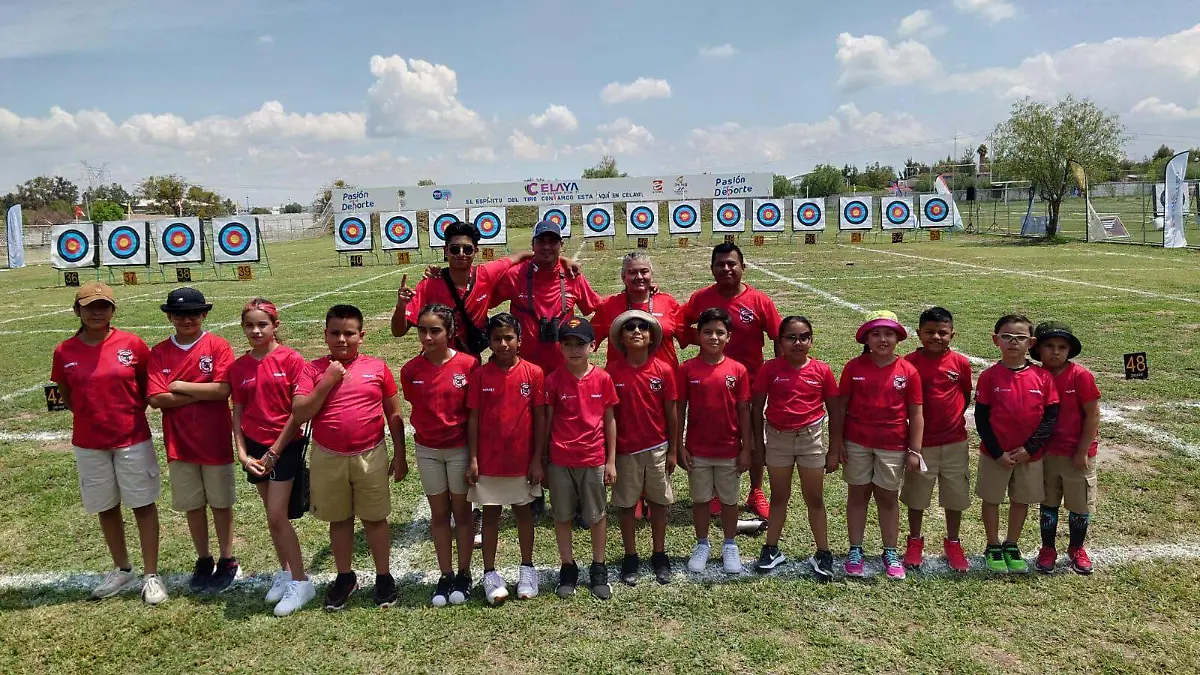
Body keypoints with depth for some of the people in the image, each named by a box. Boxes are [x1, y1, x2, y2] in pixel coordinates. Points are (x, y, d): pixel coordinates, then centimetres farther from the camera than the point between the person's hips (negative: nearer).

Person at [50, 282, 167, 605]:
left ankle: (151, 575, 14)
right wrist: (92, 414, 1)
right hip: (89, 444, 2)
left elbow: (149, 385, 5)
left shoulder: (132, 344, -8)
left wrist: (131, 411, -3)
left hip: (133, 439, -2)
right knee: (106, 507, 15)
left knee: (143, 505, 4)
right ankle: (122, 569, 33)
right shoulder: (65, 352, -3)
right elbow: (65, 395, 10)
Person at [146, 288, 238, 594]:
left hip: (216, 441, -3)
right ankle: (203, 560, 29)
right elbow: (156, 398, -10)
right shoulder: (159, 352, 1)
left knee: (221, 503, 9)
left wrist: (181, 387, -11)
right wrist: (203, 393, -15)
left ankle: (227, 560, 23)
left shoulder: (218, 346, -7)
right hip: (179, 442, 3)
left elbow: (223, 389, -18)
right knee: (192, 505, 13)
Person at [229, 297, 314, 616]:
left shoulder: (292, 360, -11)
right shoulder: (239, 367, 3)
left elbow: (299, 411, -12)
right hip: (256, 449, 5)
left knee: (277, 517, -8)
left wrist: (274, 452, -11)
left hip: (285, 447, -5)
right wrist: (242, 453, -2)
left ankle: (301, 582, 4)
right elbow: (238, 413, 7)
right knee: (274, 516, 14)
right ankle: (285, 572, 30)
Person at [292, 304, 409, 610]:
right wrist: (327, 381, -18)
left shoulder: (377, 367, -3)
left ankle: (384, 577, 26)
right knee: (339, 519, 16)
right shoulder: (314, 370, -2)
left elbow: (394, 414, 3)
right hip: (328, 458, 1)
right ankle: (345, 578, 33)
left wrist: (399, 455, 3)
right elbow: (299, 414, -11)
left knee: (375, 518, 10)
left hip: (370, 456, -1)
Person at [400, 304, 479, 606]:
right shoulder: (410, 370, -7)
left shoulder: (468, 364, -14)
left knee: (462, 512, 11)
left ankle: (464, 574, 24)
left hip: (460, 448, -2)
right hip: (427, 451, 2)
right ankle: (445, 575, 24)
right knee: (439, 514, 12)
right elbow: (416, 408, 7)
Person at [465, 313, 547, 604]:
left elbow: (539, 418, -3)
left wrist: (537, 459, -5)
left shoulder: (533, 373, -6)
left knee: (523, 511, 13)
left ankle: (527, 569, 27)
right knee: (491, 514, 10)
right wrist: (473, 459, -5)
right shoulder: (480, 375, -5)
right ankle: (490, 573, 20)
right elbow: (473, 419, -2)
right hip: (488, 460, 0)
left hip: (522, 460, 0)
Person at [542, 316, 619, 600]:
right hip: (560, 460, 0)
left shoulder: (602, 378, -4)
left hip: (594, 459, 0)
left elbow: (609, 420, 2)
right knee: (562, 516, 10)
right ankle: (568, 569, 26)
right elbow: (546, 422, 0)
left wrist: (611, 461, 1)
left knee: (596, 515, 11)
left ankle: (598, 569, 26)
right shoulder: (553, 380, -6)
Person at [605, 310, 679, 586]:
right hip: (625, 450, -1)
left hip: (657, 448, 1)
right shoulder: (612, 371, -8)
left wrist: (673, 450, 1)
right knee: (626, 504, 9)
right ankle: (630, 557, 24)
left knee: (659, 503, 11)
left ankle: (659, 555, 27)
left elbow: (671, 413, 0)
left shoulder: (664, 370, -6)